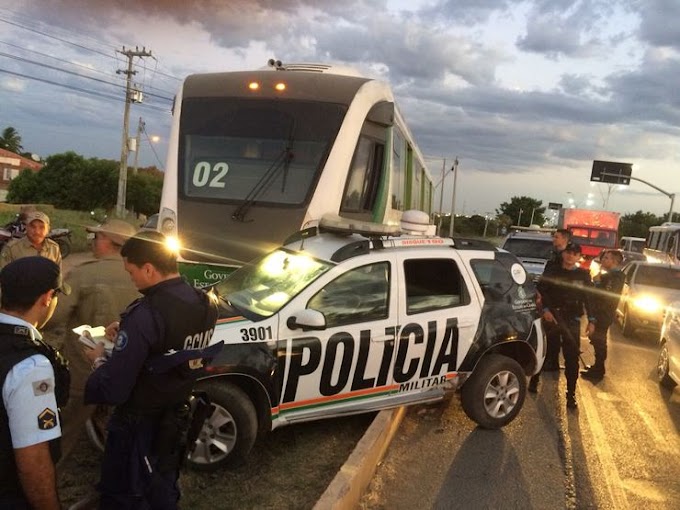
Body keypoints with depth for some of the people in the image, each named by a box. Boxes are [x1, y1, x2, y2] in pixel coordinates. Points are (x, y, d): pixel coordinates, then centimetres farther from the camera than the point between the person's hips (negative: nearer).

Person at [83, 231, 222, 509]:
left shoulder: (145, 314, -29)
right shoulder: (206, 303, -6)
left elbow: (113, 390, -26)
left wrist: (99, 361, -6)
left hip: (139, 423, -7)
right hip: (176, 416, 7)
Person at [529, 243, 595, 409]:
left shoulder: (584, 275, 7)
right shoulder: (552, 272, 5)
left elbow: (588, 299, 9)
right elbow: (541, 291, 0)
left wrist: (591, 320, 3)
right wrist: (545, 309, -14)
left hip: (572, 321, 0)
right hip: (551, 317, 0)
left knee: (572, 358, -1)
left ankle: (571, 395, 7)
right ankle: (534, 381, 26)